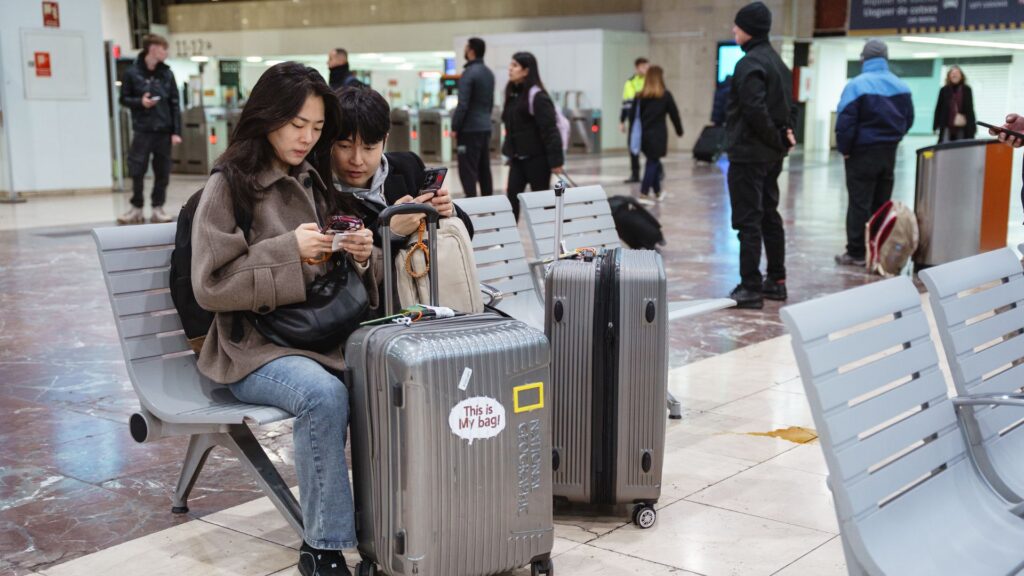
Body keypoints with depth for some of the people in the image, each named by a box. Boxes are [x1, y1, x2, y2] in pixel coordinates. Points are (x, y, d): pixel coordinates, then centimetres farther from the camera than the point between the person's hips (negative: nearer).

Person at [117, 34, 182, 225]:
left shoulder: (167, 73, 4)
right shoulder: (132, 73, -2)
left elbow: (174, 104, 4)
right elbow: (124, 99, 5)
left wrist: (176, 131, -2)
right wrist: (139, 102, -15)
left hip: (164, 130, 2)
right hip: (142, 130, -2)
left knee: (162, 172, 5)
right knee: (137, 171, 0)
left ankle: (158, 208, 15)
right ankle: (137, 208, 13)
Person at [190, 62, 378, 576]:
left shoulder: (318, 183, 16)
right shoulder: (228, 187, 0)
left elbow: (353, 284, 20)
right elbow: (210, 286, -8)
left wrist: (362, 258, -3)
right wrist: (288, 251, -16)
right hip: (257, 347, -5)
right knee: (325, 395, -34)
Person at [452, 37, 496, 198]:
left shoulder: (469, 73, -15)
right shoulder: (489, 73, 11)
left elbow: (462, 104, -18)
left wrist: (455, 127, -11)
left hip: (470, 129, -8)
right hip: (485, 127, 8)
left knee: (468, 170, -6)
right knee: (484, 169, 12)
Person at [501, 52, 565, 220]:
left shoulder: (537, 97, -15)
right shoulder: (513, 94, 9)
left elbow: (550, 131, -18)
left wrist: (556, 161, -20)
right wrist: (510, 153, 19)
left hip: (537, 158, -7)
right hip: (517, 158, 7)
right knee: (512, 199, 1)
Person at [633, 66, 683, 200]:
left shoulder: (640, 96, 4)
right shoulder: (665, 95, -3)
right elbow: (674, 114, 3)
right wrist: (679, 130, 15)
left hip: (644, 134, 4)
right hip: (658, 135, -4)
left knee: (653, 162, 18)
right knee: (653, 163, -1)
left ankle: (657, 192, 25)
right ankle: (643, 194, -10)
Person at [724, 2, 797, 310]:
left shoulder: (749, 64, -15)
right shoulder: (778, 62, 15)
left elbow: (755, 109, -23)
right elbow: (789, 105, 18)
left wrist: (777, 138, -12)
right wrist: (786, 134, 5)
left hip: (748, 154, -9)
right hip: (772, 155, 10)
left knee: (748, 221, -7)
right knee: (770, 217, 15)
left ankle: (751, 287, -7)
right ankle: (776, 281, 21)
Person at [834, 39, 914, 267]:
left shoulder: (857, 85, -14)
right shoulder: (901, 86, 4)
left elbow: (845, 121, -17)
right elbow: (908, 120, 11)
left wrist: (844, 148, -7)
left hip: (862, 152, -5)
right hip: (889, 152, 5)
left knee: (859, 204, -1)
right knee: (882, 204, 12)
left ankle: (857, 253, 0)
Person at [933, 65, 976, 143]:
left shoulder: (967, 90, 7)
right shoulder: (944, 90, 6)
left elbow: (970, 109, 8)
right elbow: (939, 108, 5)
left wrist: (972, 126, 4)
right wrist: (936, 125, -1)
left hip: (962, 128, 1)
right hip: (947, 126, -1)